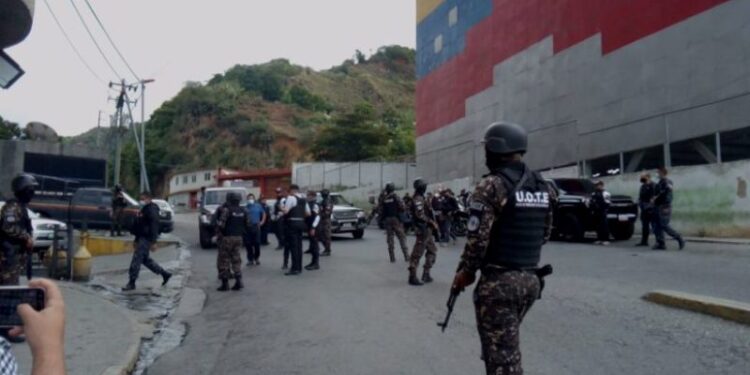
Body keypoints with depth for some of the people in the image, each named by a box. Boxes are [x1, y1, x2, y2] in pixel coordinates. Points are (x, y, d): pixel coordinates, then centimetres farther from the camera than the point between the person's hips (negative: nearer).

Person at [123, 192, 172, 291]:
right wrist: (136, 240, 25)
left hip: (146, 239, -10)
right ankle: (165, 274, 21)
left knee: (136, 260, -8)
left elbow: (154, 227, -20)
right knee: (145, 259, 14)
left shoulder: (152, 210, -13)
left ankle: (132, 283, 0)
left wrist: (153, 242, -25)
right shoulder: (144, 210, 18)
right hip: (142, 238, 10)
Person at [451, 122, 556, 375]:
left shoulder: (492, 185, -15)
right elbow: (545, 233, 14)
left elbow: (478, 237, -17)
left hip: (498, 281, -8)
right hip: (530, 279, 8)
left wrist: (465, 272, -4)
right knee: (507, 345, 24)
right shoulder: (543, 187, 8)